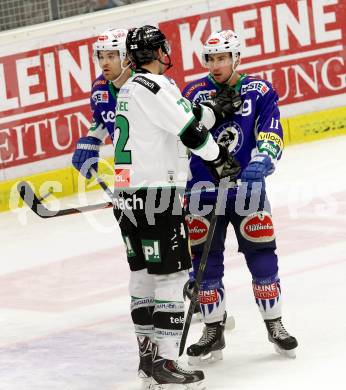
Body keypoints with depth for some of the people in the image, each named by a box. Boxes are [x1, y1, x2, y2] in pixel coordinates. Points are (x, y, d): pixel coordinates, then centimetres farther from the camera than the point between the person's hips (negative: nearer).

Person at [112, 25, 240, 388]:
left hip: (128, 195, 10)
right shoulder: (154, 86, -13)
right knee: (171, 274, -7)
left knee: (143, 273, 16)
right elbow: (190, 132, -15)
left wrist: (213, 111, 18)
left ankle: (148, 356, 24)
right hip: (155, 193, -10)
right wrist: (220, 158, -1)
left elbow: (178, 126, 16)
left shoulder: (129, 89, 16)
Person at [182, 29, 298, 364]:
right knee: (205, 264, 3)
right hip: (203, 193, 1)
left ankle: (274, 325, 16)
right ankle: (213, 331, 15)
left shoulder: (259, 91, -1)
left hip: (246, 189, -1)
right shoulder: (194, 93, 2)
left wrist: (261, 162, -26)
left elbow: (270, 134, -9)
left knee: (262, 259, 1)